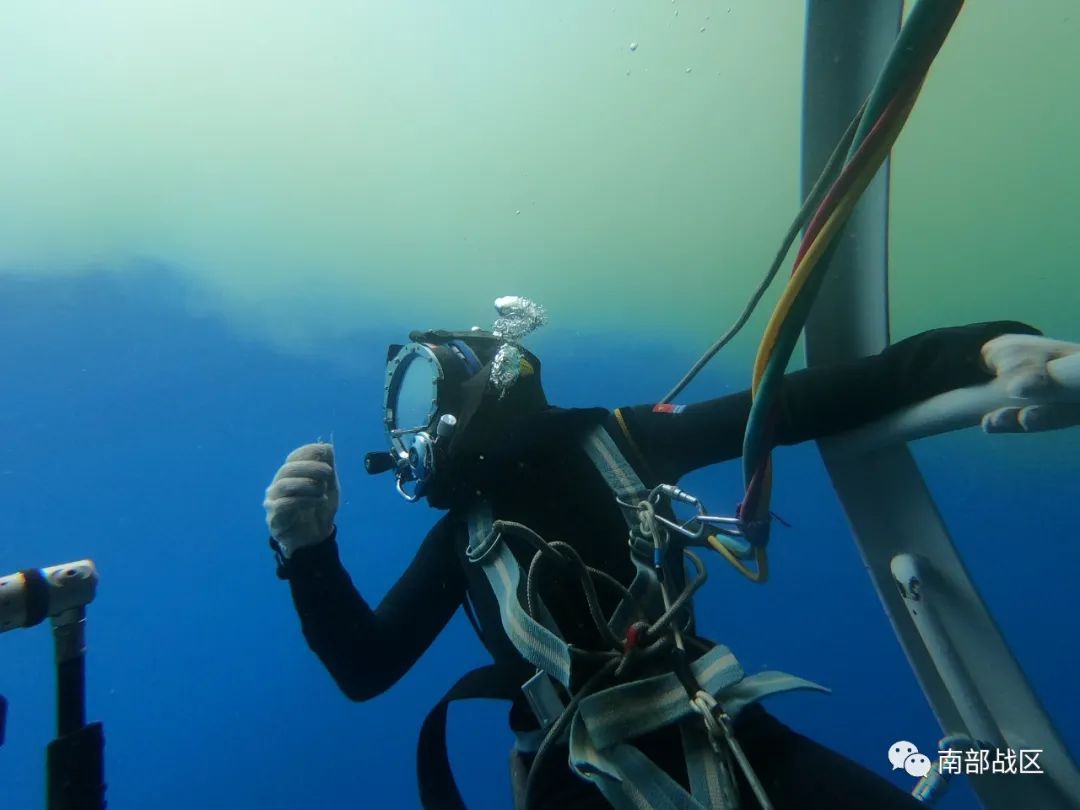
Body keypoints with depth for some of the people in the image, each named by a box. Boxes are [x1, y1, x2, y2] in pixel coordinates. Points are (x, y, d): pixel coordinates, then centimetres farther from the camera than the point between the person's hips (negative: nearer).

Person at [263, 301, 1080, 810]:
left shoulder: (614, 437, 1)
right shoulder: (462, 532, 7)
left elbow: (802, 404, -3)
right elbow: (365, 669, 7)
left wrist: (987, 346, -16)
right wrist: (308, 553, -10)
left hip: (715, 732, 0)